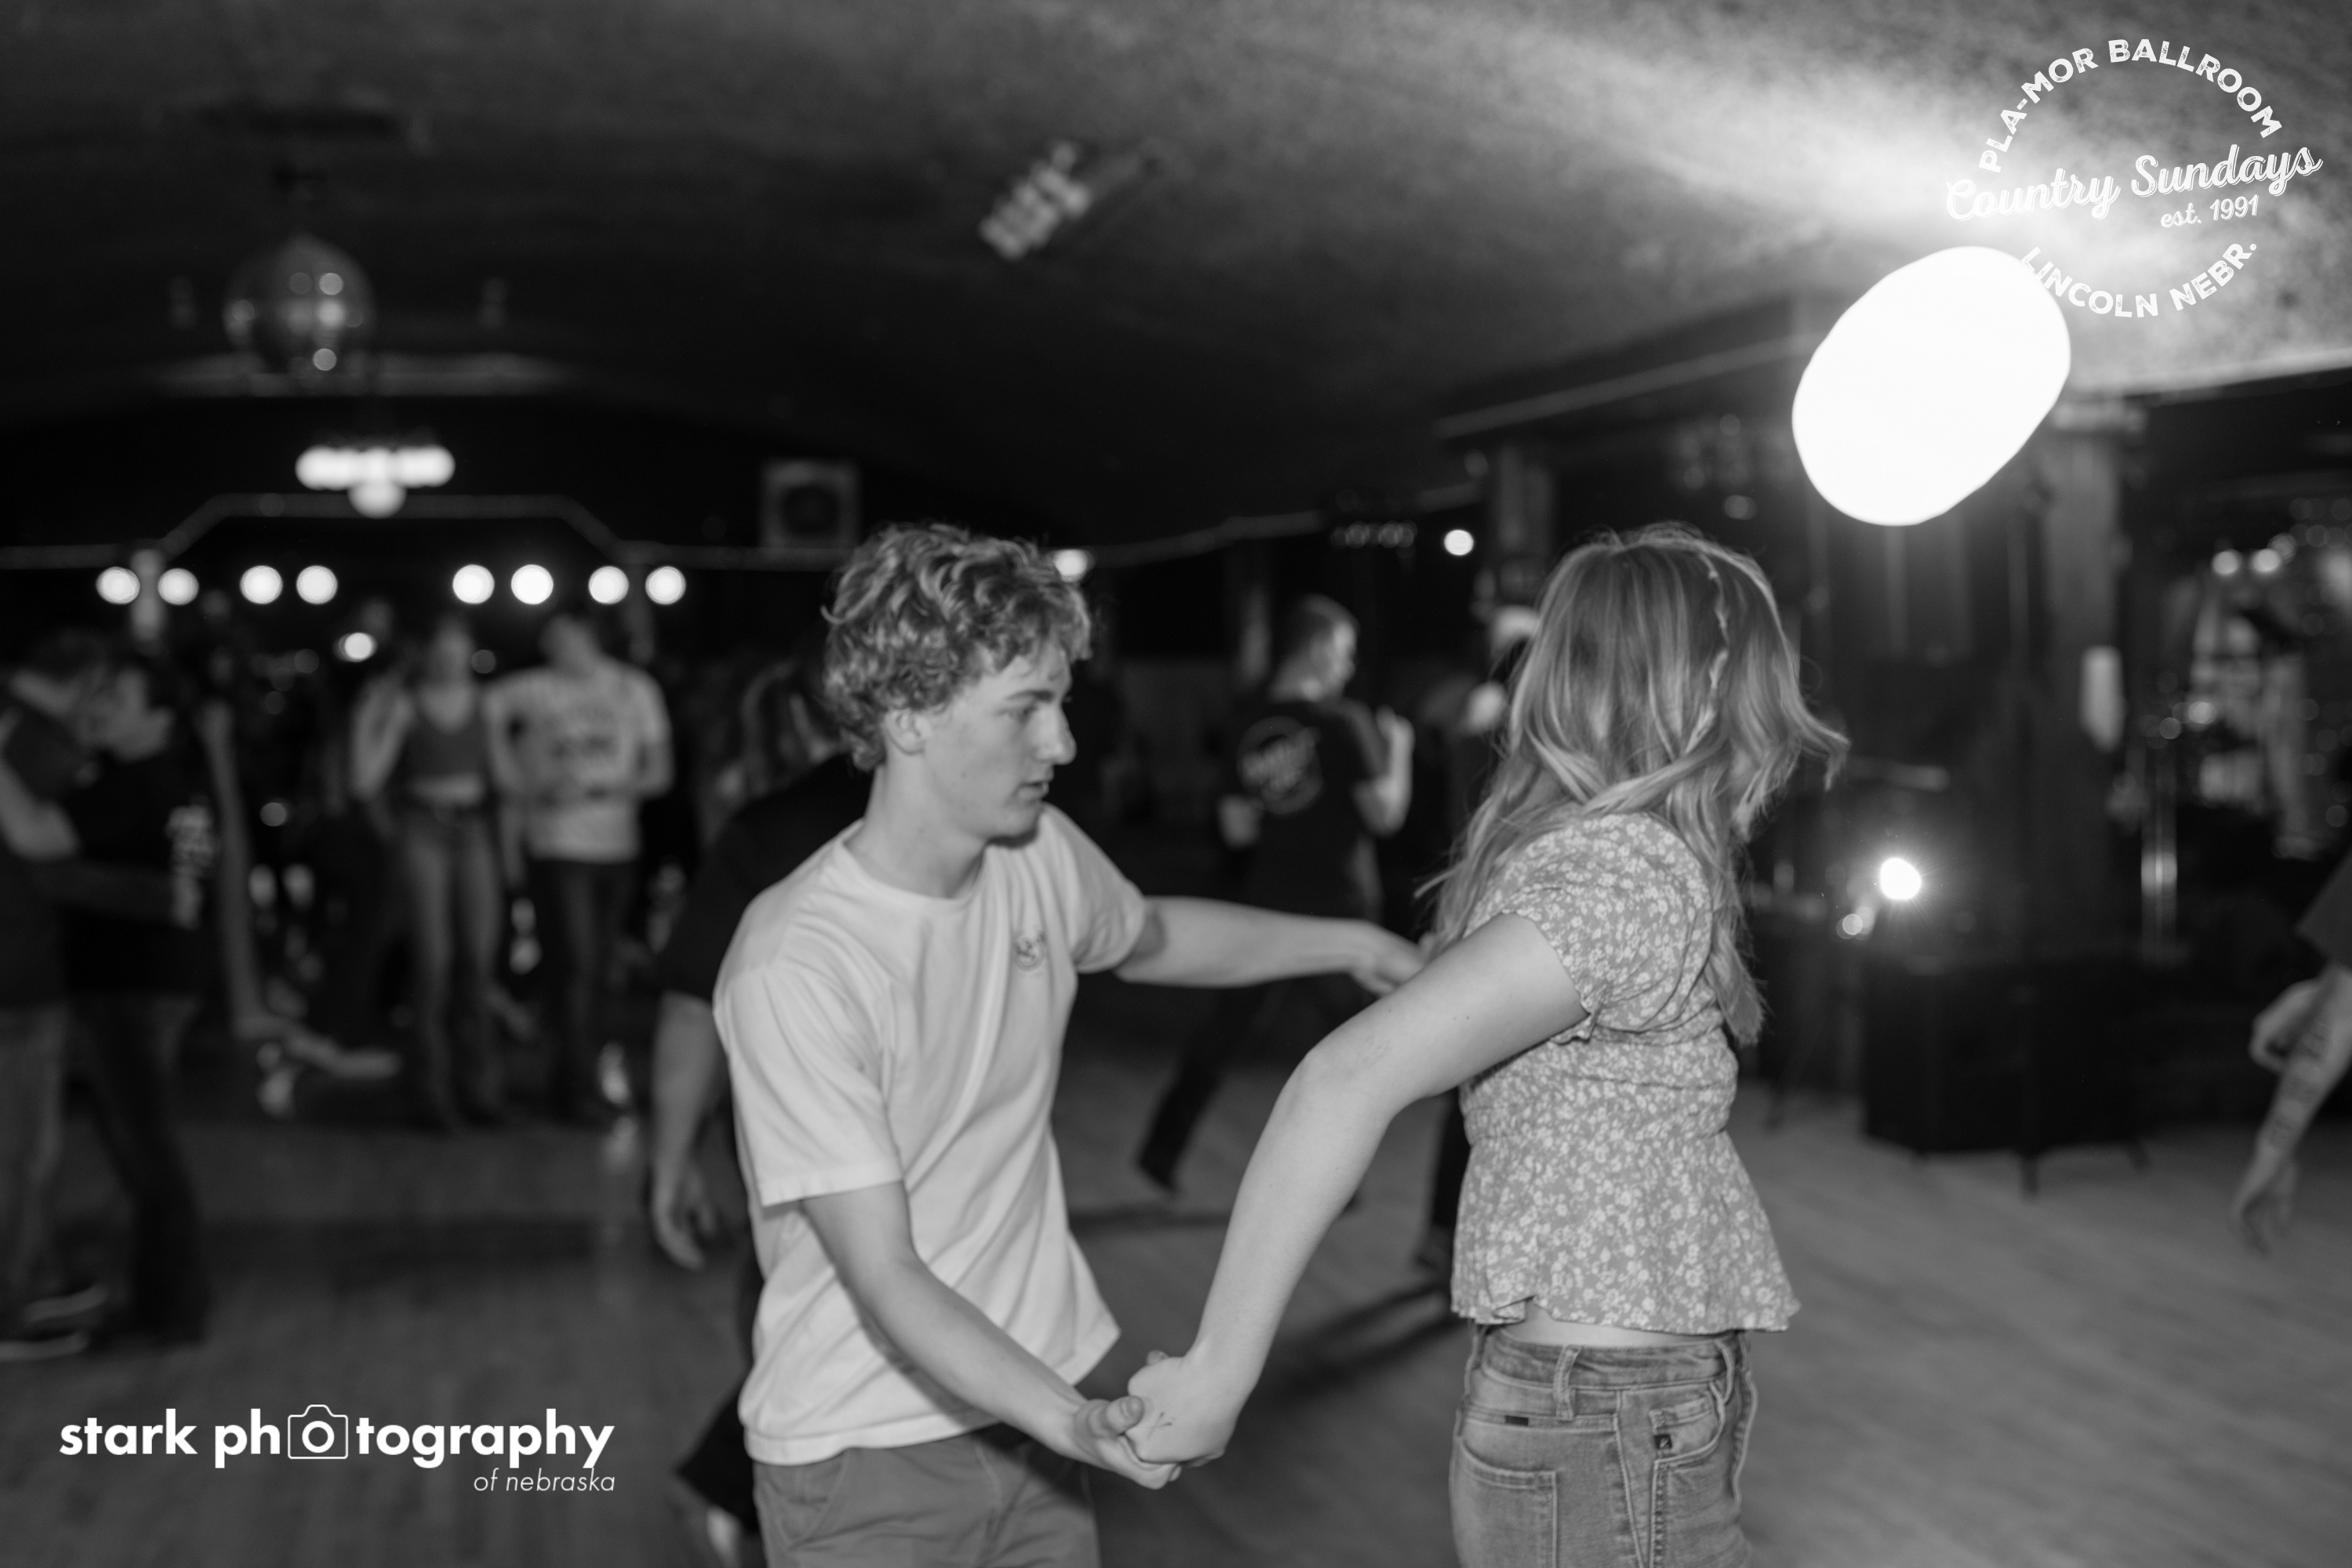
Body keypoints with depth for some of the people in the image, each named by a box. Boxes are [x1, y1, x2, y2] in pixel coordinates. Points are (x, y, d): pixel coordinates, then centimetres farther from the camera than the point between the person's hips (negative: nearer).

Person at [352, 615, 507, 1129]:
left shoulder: (484, 700, 6)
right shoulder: (404, 705, 0)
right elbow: (365, 784, -5)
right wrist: (365, 722, -12)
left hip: (475, 830, 2)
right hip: (424, 831, -2)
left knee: (480, 955, -3)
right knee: (433, 956, -7)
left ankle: (477, 1081, 8)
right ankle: (432, 1082, 4)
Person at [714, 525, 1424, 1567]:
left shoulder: (1042, 858, -4)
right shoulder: (794, 969, -24)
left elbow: (1147, 937, 20)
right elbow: (885, 1279, -24)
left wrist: (1352, 944, 14)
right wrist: (1064, 1418, -36)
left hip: (1028, 1407, 6)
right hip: (866, 1460, -6)